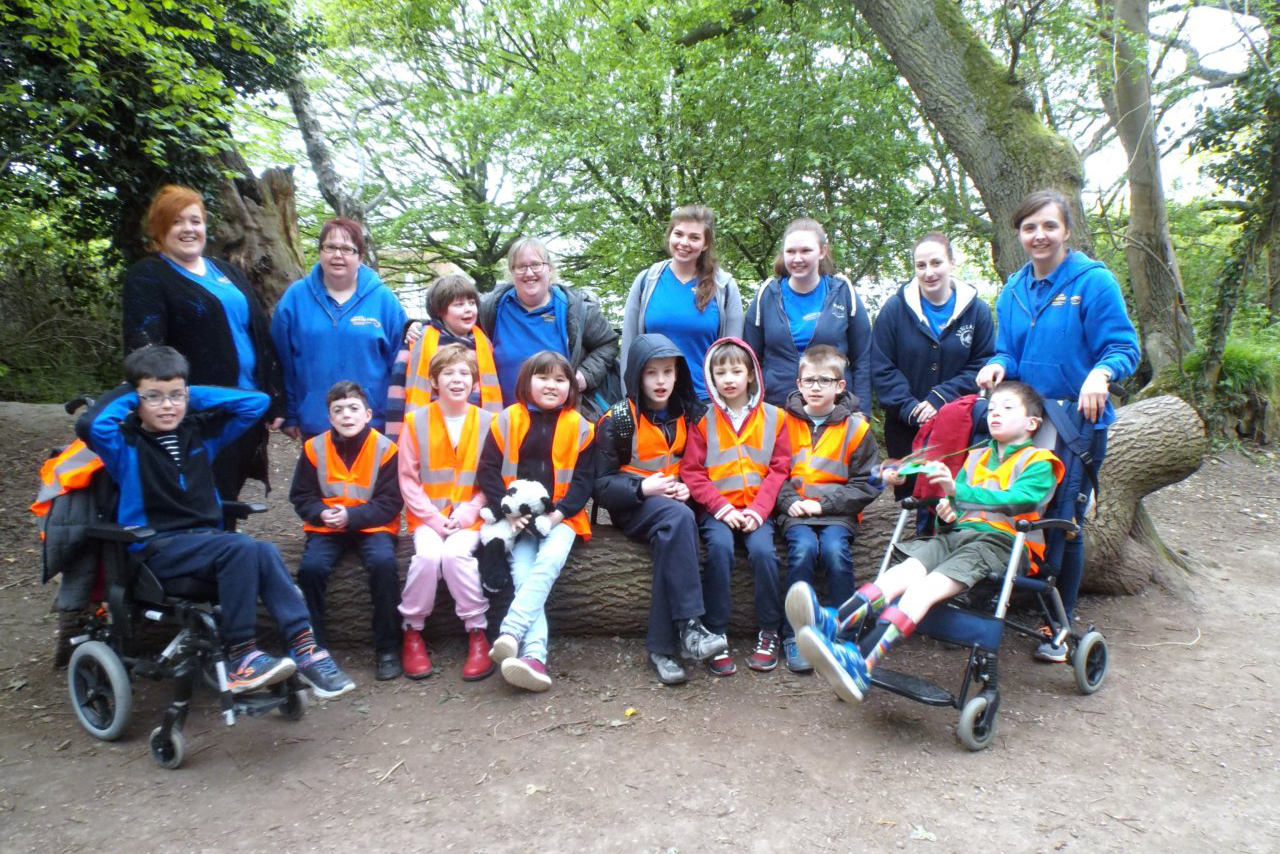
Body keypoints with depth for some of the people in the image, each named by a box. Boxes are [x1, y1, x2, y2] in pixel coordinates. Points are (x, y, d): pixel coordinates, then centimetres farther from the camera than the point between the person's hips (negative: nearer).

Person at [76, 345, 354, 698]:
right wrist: (125, 395, -6)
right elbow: (90, 424, -24)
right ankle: (240, 656, -26)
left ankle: (304, 647, -28)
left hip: (207, 539, 5)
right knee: (241, 547, -31)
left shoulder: (200, 431, 11)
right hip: (155, 549, -5)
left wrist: (194, 395, 7)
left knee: (265, 553, -27)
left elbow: (256, 402, 11)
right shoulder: (127, 443, -2)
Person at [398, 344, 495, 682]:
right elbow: (408, 478, 0)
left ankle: (477, 633, -9)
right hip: (428, 514, 0)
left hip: (468, 515, 0)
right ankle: (412, 632, -4)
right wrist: (431, 516, -11)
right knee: (428, 555, -27)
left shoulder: (486, 422, 1)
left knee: (455, 553, -28)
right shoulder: (416, 421, 0)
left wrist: (469, 511, -12)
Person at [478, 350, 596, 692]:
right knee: (523, 574, -21)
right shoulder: (507, 420, 3)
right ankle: (534, 655, -29)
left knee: (549, 561, -29)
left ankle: (510, 633, -34)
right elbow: (487, 471, 2)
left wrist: (559, 512, -13)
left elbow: (584, 478, 1)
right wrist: (509, 509, -11)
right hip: (518, 517, 0)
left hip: (560, 517, 0)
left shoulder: (579, 426, 4)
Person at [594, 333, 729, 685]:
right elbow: (601, 484, -2)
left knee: (670, 538, -34)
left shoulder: (689, 415, 11)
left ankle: (661, 647, -31)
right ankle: (689, 625, -38)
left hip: (674, 502, 3)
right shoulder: (617, 420, -1)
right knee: (679, 517, -36)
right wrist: (643, 488, -18)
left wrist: (688, 487, -6)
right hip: (634, 505, -3)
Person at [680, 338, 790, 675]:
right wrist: (722, 508, -11)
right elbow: (692, 472, 1)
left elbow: (779, 469, 4)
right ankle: (716, 635, -18)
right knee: (719, 547, -29)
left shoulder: (773, 417, 8)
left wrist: (758, 510, -10)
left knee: (763, 550, -26)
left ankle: (769, 632, -7)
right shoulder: (703, 419, 6)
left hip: (757, 508, 1)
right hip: (716, 508, 0)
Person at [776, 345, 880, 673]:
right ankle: (794, 636, -15)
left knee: (836, 550, -29)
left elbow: (866, 485, 1)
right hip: (795, 510, 0)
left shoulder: (856, 427, 3)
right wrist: (789, 501, -11)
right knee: (803, 548, -29)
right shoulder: (785, 422, 7)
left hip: (836, 511, 0)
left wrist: (824, 503, -9)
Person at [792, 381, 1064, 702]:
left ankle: (862, 660, -51)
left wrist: (958, 491, -21)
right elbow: (954, 496, 27)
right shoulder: (977, 456, 30)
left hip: (1000, 541, -6)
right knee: (908, 568, -26)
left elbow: (1019, 498, -10)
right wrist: (948, 507, 1)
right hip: (958, 532, 6)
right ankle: (836, 623, -49)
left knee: (928, 585, -31)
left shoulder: (1039, 462, 8)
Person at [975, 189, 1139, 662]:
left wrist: (1101, 373, -34)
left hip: (1078, 424, -4)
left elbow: (1124, 347, -13)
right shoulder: (1014, 290, 7)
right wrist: (997, 366, -13)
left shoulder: (1095, 282, -10)